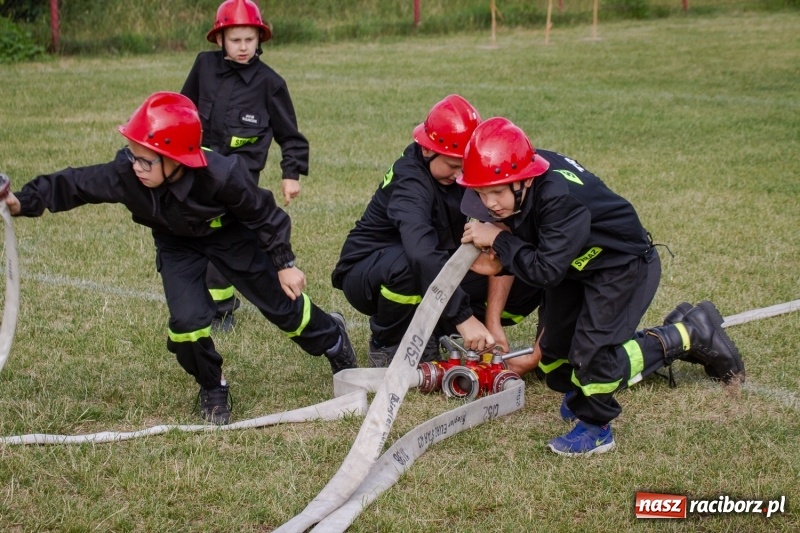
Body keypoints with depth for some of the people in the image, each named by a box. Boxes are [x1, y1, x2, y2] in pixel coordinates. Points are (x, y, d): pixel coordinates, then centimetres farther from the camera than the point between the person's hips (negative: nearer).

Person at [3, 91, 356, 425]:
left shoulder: (220, 176, -41)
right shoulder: (125, 173, -34)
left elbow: (265, 215, -24)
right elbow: (73, 184, -23)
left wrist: (284, 264, -17)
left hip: (230, 235, -2)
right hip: (177, 244, 2)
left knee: (281, 302, 7)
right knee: (187, 319, -15)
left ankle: (332, 338, 40)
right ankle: (212, 389, 14)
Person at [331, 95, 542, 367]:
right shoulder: (409, 180, -29)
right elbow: (422, 253, -45)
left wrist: (493, 320, -24)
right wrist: (464, 317, -49)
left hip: (435, 275, 6)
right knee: (407, 264, -41)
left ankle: (435, 334, 2)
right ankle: (386, 346, -12)